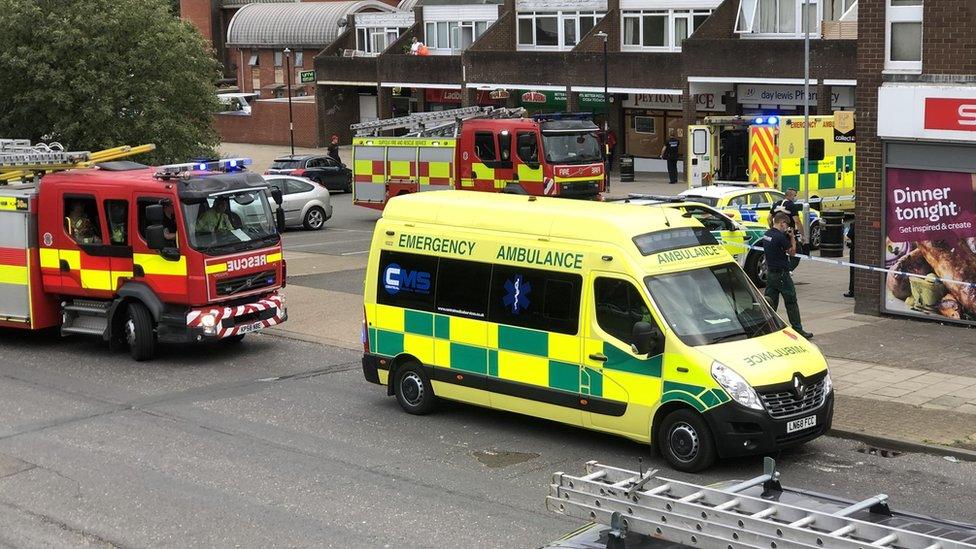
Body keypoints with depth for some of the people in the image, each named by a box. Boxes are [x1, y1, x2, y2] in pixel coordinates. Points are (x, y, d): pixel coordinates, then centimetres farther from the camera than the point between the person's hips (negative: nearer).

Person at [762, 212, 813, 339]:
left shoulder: (766, 234, 7)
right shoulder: (780, 237, -19)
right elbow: (792, 252, -10)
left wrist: (788, 236, 10)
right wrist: (792, 237, -1)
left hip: (770, 272, 8)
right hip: (781, 274, -8)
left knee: (771, 301, 10)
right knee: (791, 302, 3)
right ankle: (798, 329, 10)